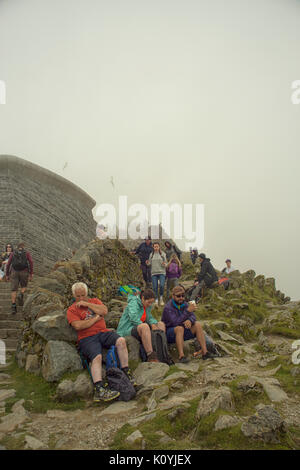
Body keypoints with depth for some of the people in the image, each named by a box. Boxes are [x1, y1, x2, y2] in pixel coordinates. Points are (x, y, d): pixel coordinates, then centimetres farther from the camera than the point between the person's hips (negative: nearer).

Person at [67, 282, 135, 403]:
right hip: (87, 338, -3)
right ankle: (99, 390, -34)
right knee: (97, 357, -32)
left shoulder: (95, 301, 21)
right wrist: (96, 318, 0)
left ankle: (126, 372, -16)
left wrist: (87, 304, -1)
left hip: (103, 333, 3)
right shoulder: (72, 310, 9)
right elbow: (78, 326, -8)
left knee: (121, 341, -25)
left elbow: (104, 311, 1)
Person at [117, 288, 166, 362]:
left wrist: (153, 324, -10)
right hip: (127, 330, -9)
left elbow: (149, 317, 12)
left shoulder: (147, 305, 8)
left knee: (161, 324, 1)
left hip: (140, 329, 9)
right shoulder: (133, 303, -16)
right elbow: (134, 318, -29)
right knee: (145, 326, -38)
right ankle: (151, 357, -38)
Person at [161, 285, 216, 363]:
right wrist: (188, 310, -36)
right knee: (180, 328, -36)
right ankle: (181, 356, -38)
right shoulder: (168, 308, -20)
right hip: (169, 334, -6)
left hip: (181, 333, 7)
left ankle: (205, 352, -18)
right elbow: (176, 323, -30)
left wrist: (189, 320, -32)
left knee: (197, 324, -12)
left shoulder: (184, 304, 1)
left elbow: (193, 317, -6)